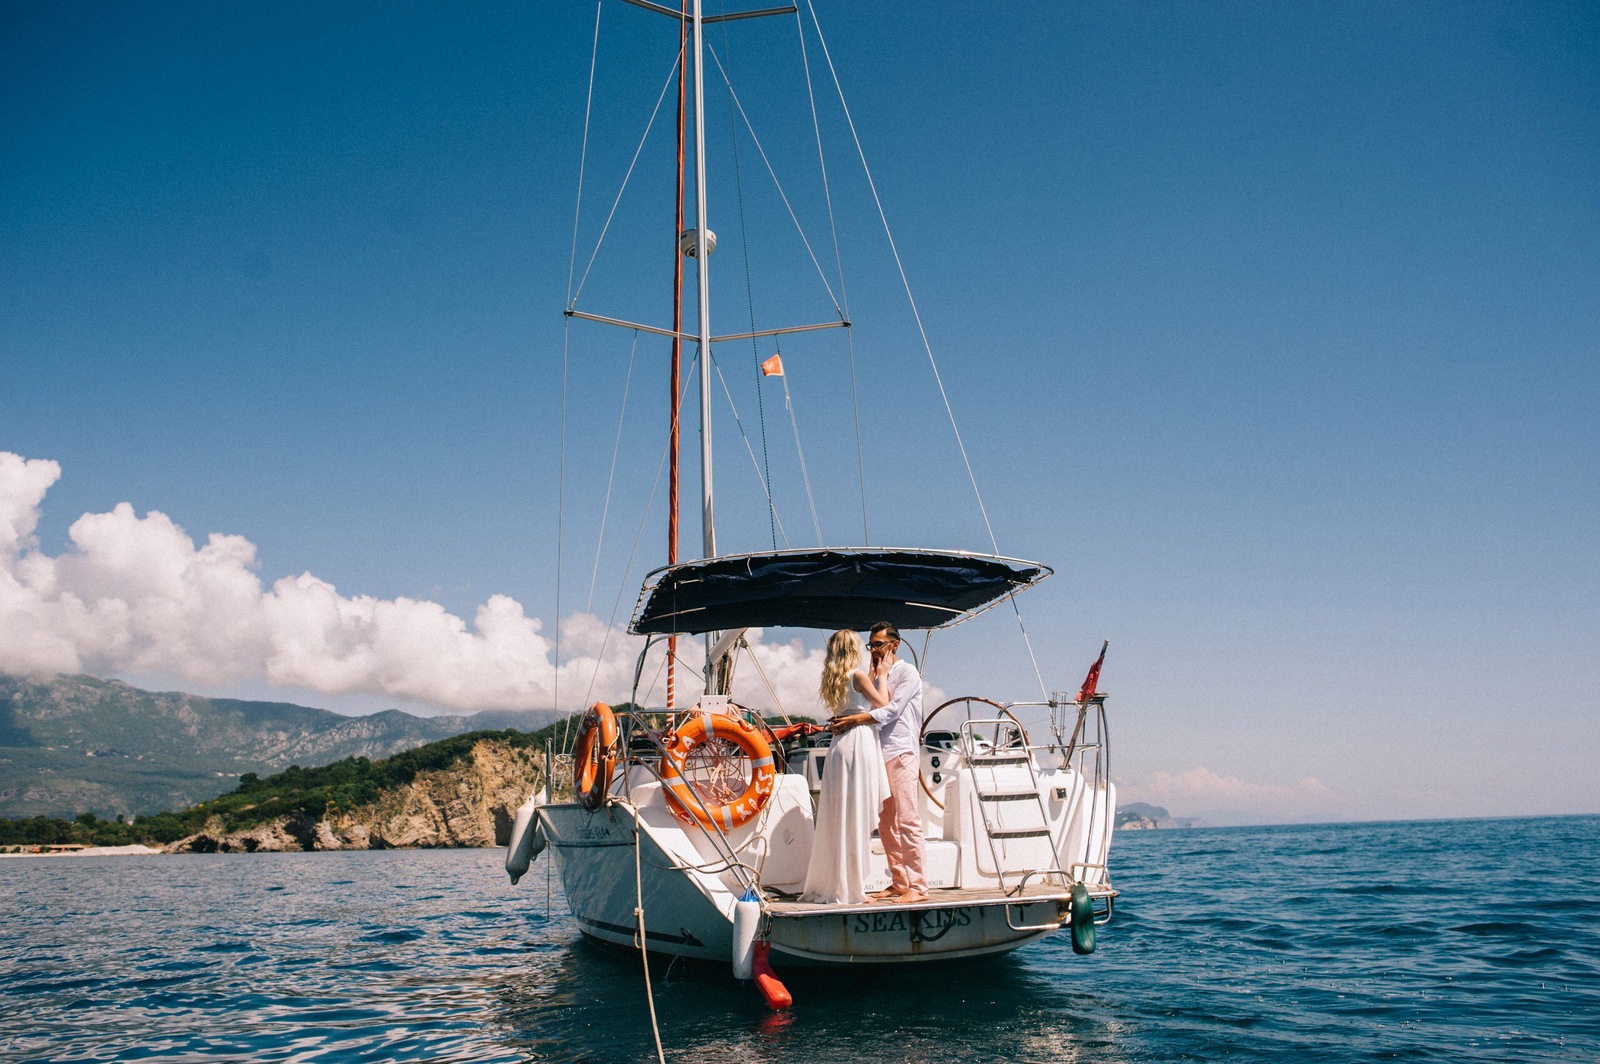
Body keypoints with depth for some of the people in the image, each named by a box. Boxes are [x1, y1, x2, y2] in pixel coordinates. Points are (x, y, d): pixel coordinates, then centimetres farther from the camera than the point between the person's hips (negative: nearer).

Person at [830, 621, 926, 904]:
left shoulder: (907, 672, -2)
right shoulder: (877, 676, 21)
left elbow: (892, 710, -14)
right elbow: (874, 709, 7)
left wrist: (855, 719, -20)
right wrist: (876, 675, 4)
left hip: (901, 753, -8)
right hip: (879, 755, 8)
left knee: (907, 822, -10)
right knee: (886, 825, 7)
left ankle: (918, 886, -8)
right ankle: (898, 883, 13)